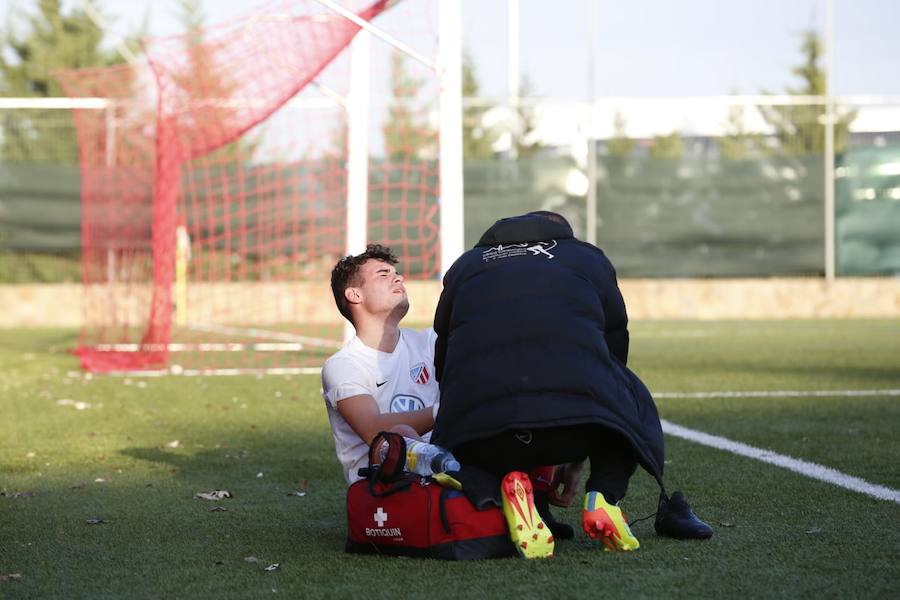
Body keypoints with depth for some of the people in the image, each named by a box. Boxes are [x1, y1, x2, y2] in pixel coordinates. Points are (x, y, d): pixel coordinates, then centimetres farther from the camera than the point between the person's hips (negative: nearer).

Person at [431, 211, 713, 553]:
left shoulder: (465, 266, 31)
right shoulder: (592, 260, 29)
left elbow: (444, 371, 33)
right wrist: (574, 460, 41)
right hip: (573, 419, 0)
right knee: (632, 399, 34)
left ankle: (506, 479, 0)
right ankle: (604, 495, 9)